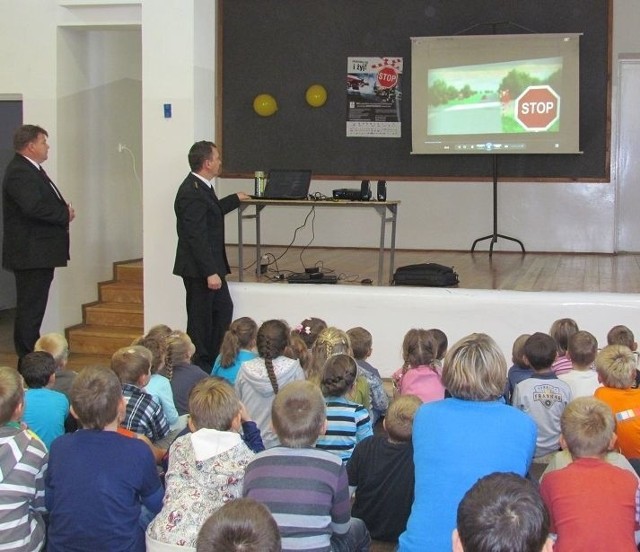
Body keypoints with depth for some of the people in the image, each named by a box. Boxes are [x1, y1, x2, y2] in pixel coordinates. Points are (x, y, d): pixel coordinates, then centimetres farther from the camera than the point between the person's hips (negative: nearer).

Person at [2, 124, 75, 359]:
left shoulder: (32, 170, 19)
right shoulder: (19, 172, -16)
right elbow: (33, 207, -28)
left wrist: (64, 211, 1)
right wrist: (65, 214, -15)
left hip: (40, 254, 11)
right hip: (30, 254, -11)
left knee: (32, 310, 14)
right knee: (29, 311, -7)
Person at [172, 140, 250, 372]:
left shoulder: (201, 187, 9)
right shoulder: (192, 193, -23)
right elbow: (196, 236, -26)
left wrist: (235, 199, 40)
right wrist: (211, 272, -26)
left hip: (211, 265, 11)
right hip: (199, 269, -11)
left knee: (223, 309, 18)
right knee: (200, 318, 1)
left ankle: (215, 360, 28)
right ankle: (200, 367, 12)